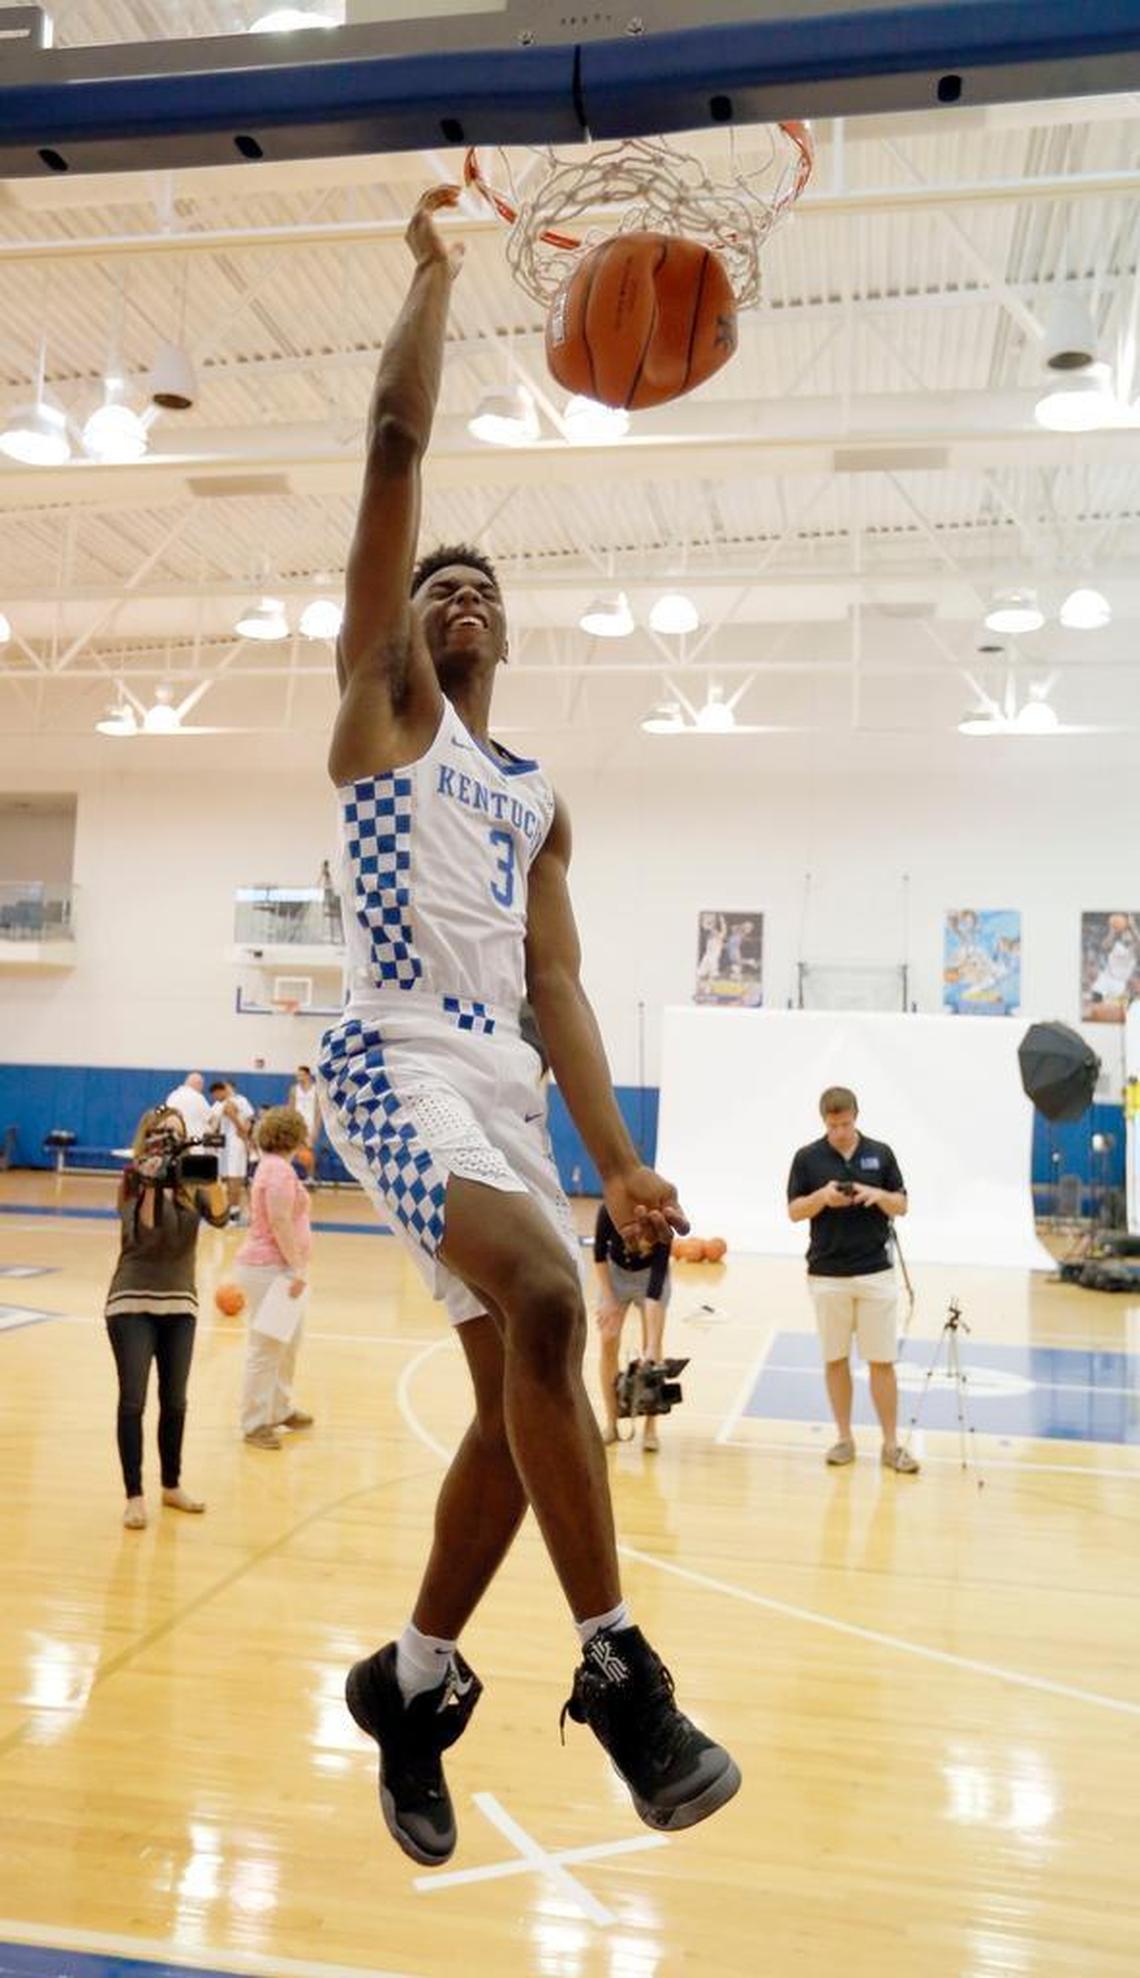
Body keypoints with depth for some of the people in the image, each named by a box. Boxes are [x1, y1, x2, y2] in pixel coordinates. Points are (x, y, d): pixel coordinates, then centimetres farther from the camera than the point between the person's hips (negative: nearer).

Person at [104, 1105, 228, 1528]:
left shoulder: (191, 1182, 2)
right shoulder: (134, 1181, -6)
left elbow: (219, 1217, -15)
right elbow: (141, 1235, -19)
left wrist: (211, 1178, -31)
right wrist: (151, 1187, -29)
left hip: (180, 1305, 3)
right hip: (132, 1303, -3)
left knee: (174, 1401, 11)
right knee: (133, 1401, -4)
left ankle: (172, 1485, 26)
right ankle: (134, 1496, 4)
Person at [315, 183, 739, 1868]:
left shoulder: (539, 801, 23)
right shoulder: (383, 701, 10)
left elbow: (556, 985, 15)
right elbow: (396, 445, 2)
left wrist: (619, 1159, 5)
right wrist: (438, 268, 11)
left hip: (504, 1082, 7)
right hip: (397, 1061, -6)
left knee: (520, 1388, 3)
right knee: (542, 1300, -29)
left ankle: (411, 1687, 22)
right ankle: (615, 1664, -15)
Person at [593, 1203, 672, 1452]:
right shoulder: (608, 1211, -34)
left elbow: (655, 1286, -37)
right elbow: (600, 1254, -14)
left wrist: (652, 1346, -39)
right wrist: (607, 1298, -15)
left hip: (650, 1274, -2)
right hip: (615, 1272, 2)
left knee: (652, 1345, -10)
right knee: (609, 1341, -7)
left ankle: (650, 1428, -3)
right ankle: (611, 1424, 3)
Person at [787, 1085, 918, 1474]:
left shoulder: (880, 1153, 3)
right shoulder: (808, 1158, 0)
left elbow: (901, 1206, 6)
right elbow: (794, 1211, 0)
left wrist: (878, 1195, -15)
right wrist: (822, 1196, -19)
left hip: (876, 1273, 0)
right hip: (827, 1276, 0)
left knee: (881, 1361, 2)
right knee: (836, 1359, 7)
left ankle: (891, 1444, 9)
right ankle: (845, 1438, 19)